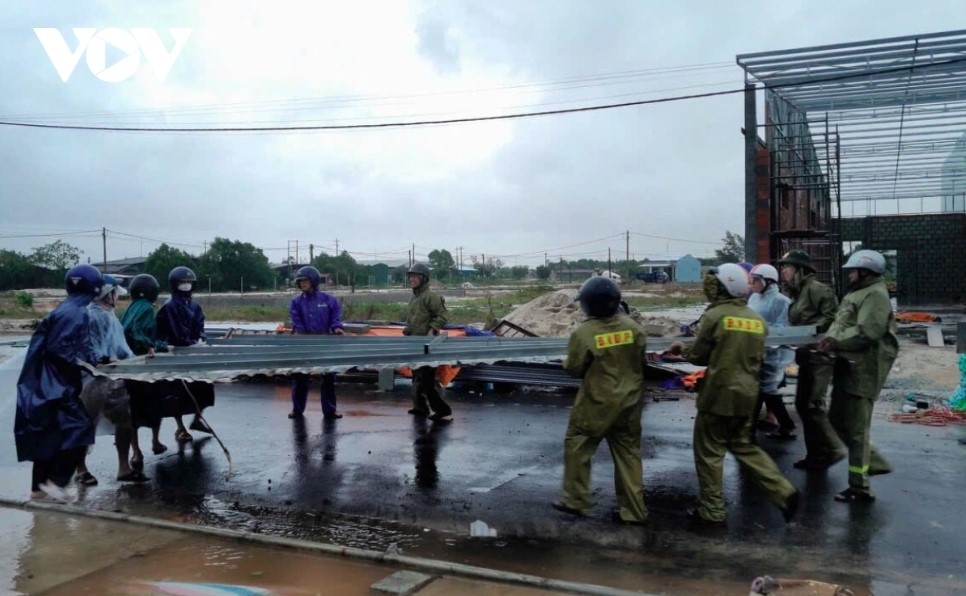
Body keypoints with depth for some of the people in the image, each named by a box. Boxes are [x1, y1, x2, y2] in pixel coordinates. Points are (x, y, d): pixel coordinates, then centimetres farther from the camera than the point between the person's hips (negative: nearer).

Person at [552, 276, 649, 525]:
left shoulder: (583, 333, -19)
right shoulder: (632, 326, -5)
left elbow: (574, 369, -9)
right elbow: (642, 360, 7)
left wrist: (571, 363, 12)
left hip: (597, 403, -5)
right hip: (629, 401, 5)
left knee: (577, 446, 13)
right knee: (628, 453, 12)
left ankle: (575, 500, 19)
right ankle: (633, 510, 16)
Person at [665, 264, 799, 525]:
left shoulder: (715, 315, -12)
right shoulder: (757, 319, 7)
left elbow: (699, 356, -4)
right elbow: (758, 358, 16)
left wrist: (682, 349, 16)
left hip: (720, 393, -7)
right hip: (747, 394, 7)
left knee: (709, 451, 6)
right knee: (743, 446, 21)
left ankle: (711, 510, 12)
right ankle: (783, 492, 11)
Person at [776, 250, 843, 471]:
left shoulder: (816, 288, -11)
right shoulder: (797, 293, 17)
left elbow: (832, 316, -18)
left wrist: (814, 329, -22)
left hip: (819, 354, -10)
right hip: (807, 355, 10)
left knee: (813, 404, -9)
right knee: (802, 403, 11)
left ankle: (831, 450, 4)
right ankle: (815, 453, 19)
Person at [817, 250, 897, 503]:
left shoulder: (875, 295, -15)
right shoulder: (858, 293, 18)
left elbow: (866, 333, -25)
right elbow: (843, 325, 20)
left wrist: (835, 342, -18)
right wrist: (831, 339, 2)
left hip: (863, 370, -10)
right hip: (848, 367, 11)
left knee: (856, 428, -4)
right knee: (838, 419, 18)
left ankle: (860, 488, 5)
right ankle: (874, 463, 30)